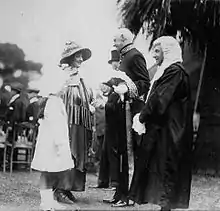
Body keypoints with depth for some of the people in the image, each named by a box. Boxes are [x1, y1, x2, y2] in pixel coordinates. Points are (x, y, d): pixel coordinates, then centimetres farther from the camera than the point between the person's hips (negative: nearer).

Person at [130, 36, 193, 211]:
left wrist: (142, 117, -10)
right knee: (160, 170, 11)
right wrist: (143, 116, 5)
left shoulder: (174, 71, -15)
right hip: (162, 129, 10)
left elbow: (159, 100, -20)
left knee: (165, 169, -5)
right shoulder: (168, 70, 15)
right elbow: (155, 97, 16)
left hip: (168, 132, -10)